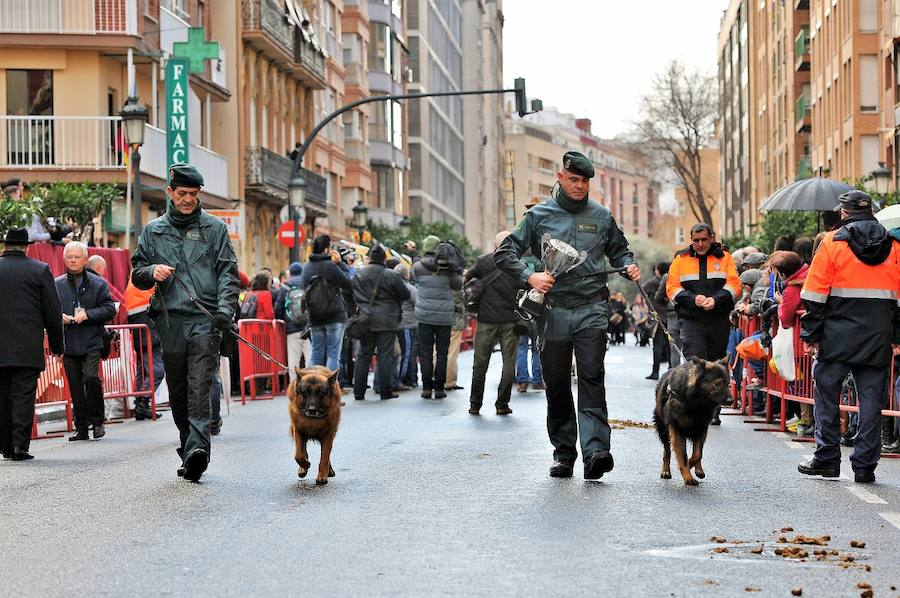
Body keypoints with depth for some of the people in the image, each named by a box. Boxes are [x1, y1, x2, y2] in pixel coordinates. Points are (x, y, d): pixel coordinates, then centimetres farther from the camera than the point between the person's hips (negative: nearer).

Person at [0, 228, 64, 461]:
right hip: (28, 348, -2)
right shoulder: (40, 270, -1)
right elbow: (53, 311, 0)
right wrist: (57, 344, 10)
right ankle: (20, 445, -8)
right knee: (24, 395, -2)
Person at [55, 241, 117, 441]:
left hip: (91, 342, -2)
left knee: (91, 377, -18)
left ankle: (97, 421, -1)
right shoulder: (56, 284, 9)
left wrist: (87, 315, -12)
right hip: (68, 343, 3)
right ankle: (81, 427, 12)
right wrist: (59, 317, -8)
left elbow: (109, 309, 0)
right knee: (75, 386, 4)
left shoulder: (98, 283, 5)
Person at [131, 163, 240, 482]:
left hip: (206, 318, -3)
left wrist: (225, 309, -11)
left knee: (199, 387, -16)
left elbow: (228, 273, 4)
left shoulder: (214, 228, 9)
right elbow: (136, 273, 17)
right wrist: (152, 272, -7)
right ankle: (191, 452, 17)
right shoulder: (153, 231, 14)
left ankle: (196, 448, -27)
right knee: (178, 393, 7)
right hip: (170, 320, 3)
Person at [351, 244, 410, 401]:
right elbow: (406, 295, -2)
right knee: (385, 355, 2)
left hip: (365, 321, 3)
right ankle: (385, 391, 2)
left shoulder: (358, 275, 2)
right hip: (386, 322, -3)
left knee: (363, 355, 9)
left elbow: (353, 295, 12)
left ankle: (358, 391, 9)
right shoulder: (391, 276, -10)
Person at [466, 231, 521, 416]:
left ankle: (475, 404, 11)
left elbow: (467, 278, 11)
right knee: (509, 362, 5)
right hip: (510, 320, -1)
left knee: (480, 363, 9)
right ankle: (502, 404, 2)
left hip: (486, 319, 1)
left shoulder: (483, 261, 1)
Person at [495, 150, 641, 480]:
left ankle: (595, 450, -22)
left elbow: (618, 250, 24)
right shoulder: (539, 215, 5)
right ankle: (563, 453, 14)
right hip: (553, 311, 0)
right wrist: (530, 276, -12)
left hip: (591, 310, 0)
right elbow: (504, 252, 4)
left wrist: (629, 265, 2)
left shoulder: (601, 215, 11)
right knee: (557, 384, 5)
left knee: (591, 379, -13)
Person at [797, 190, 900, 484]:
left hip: (838, 336, -3)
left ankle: (827, 458, 8)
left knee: (826, 393, 8)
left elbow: (815, 294, -5)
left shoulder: (832, 242, -2)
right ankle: (865, 465, 4)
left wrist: (811, 335, -1)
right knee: (871, 400, 5)